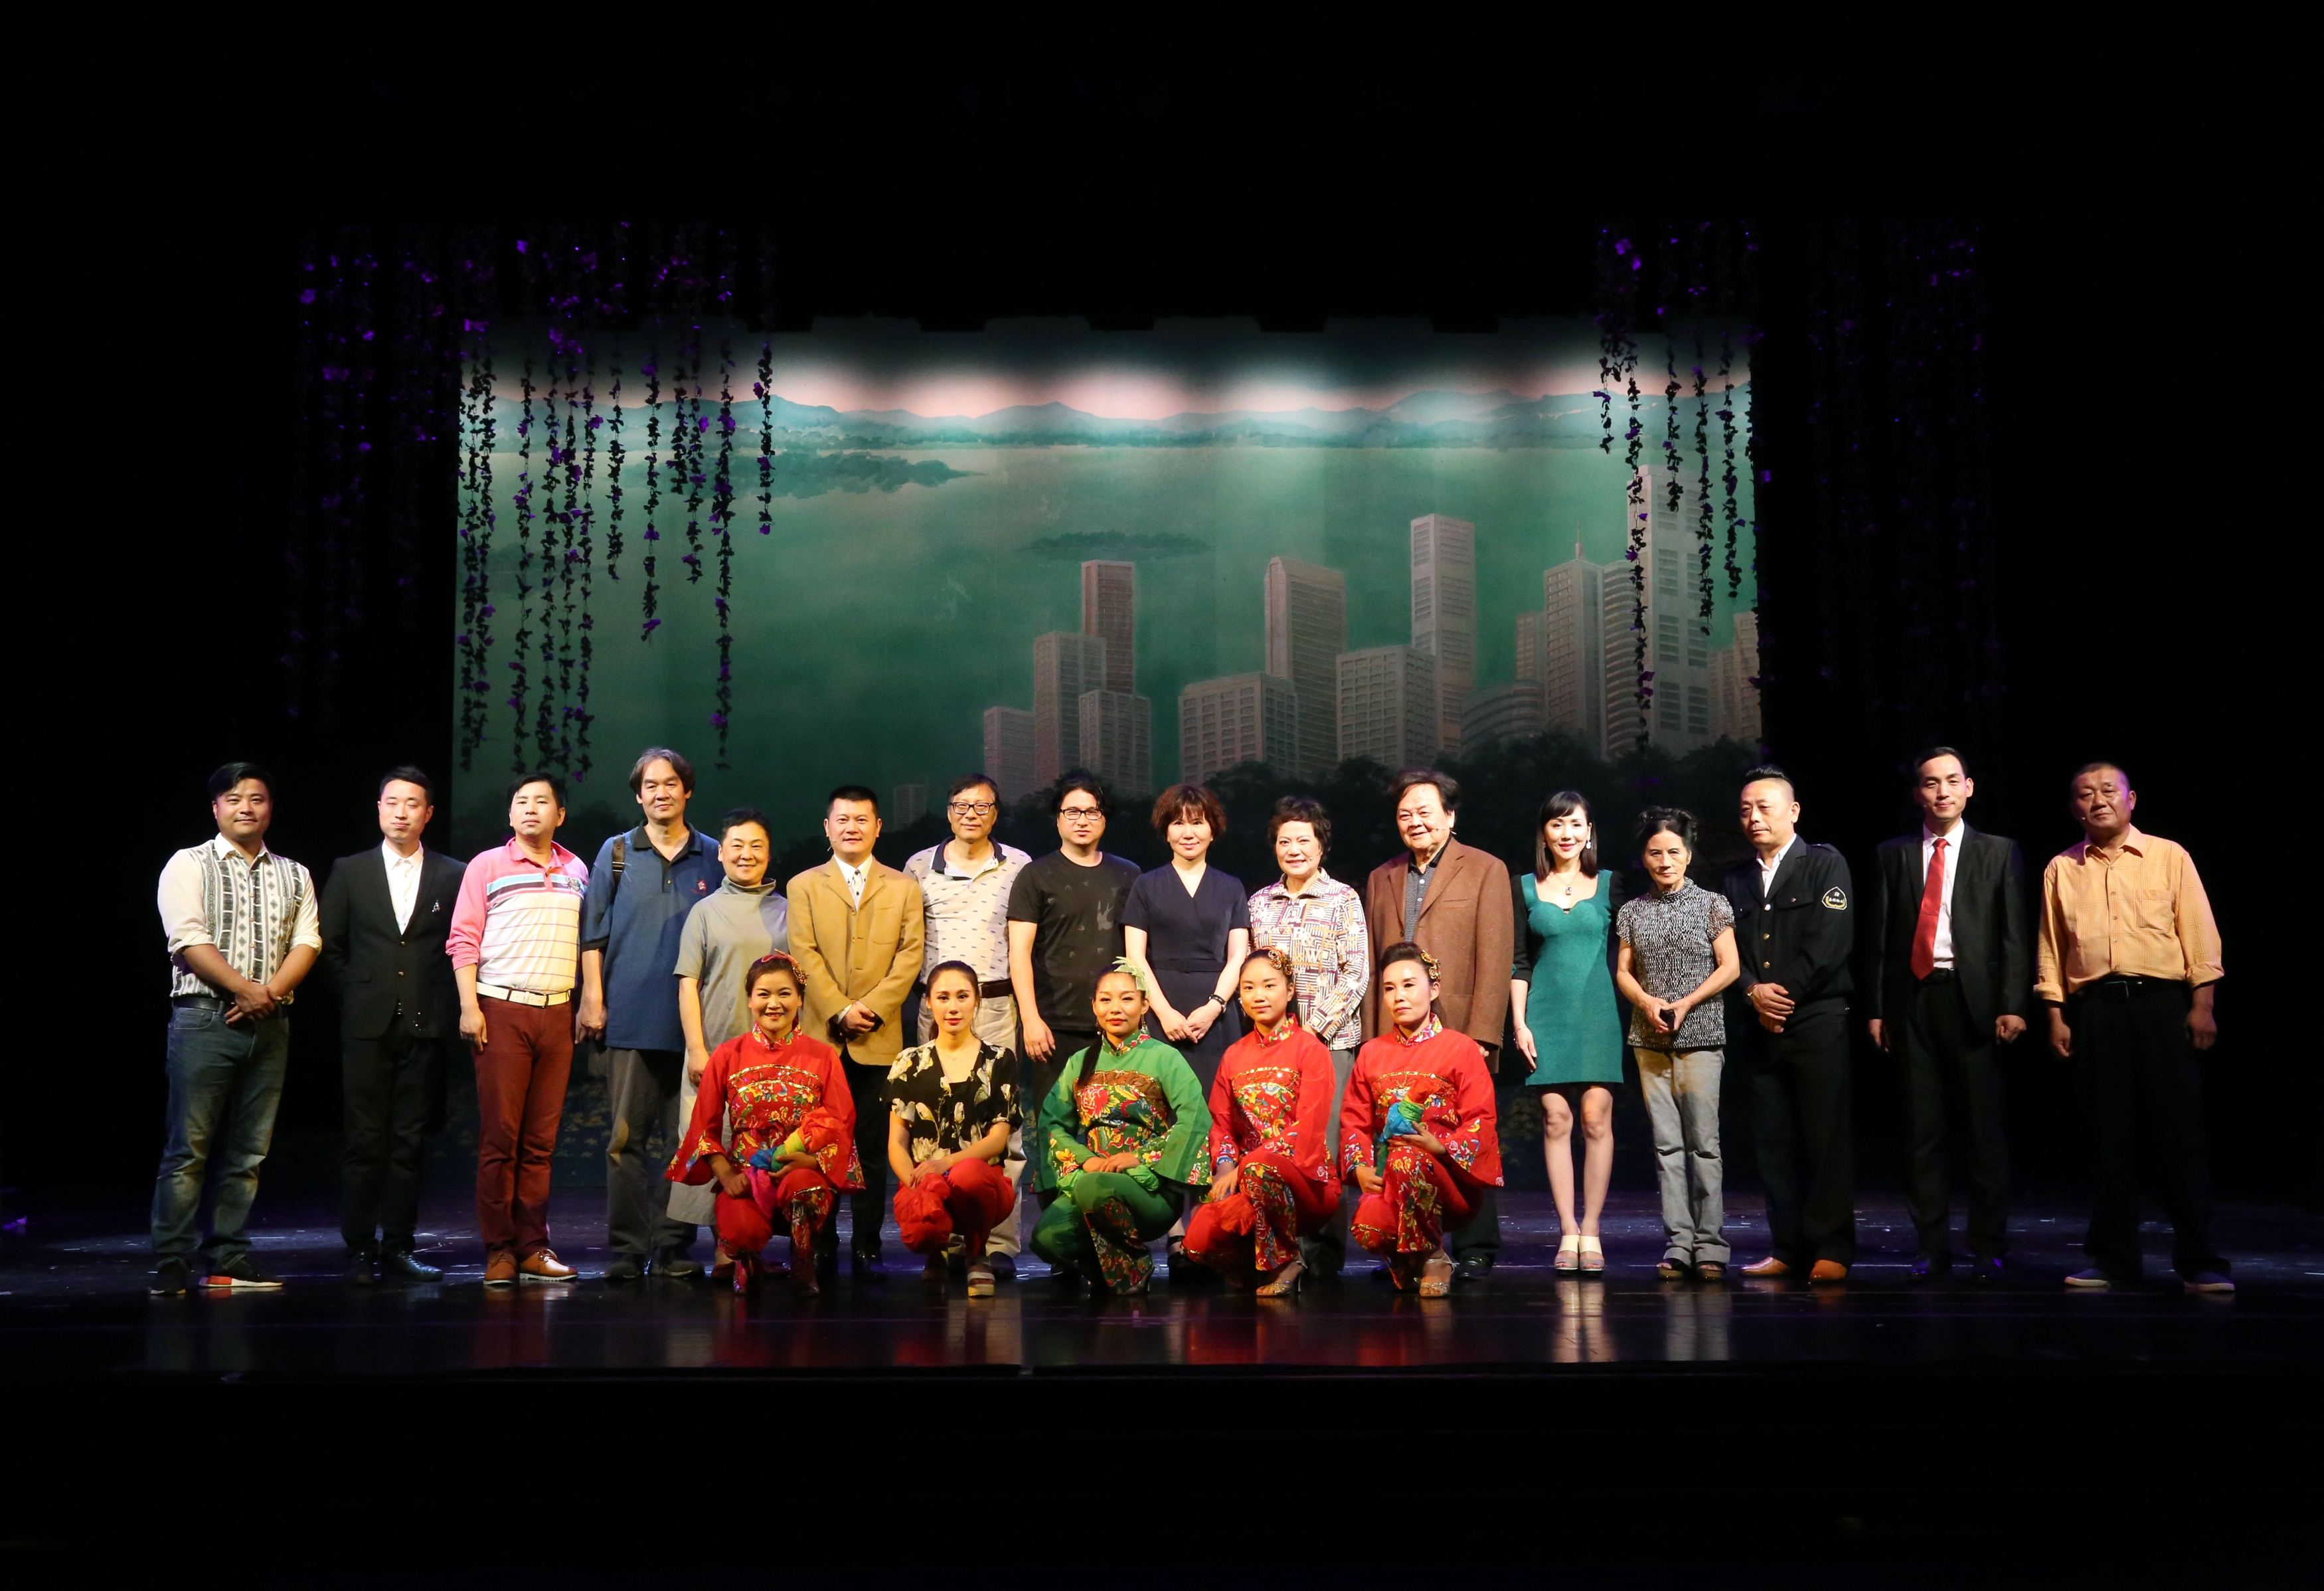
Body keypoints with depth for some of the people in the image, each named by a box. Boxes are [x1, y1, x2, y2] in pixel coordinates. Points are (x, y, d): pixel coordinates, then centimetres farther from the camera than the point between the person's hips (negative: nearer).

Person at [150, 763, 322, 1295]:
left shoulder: (294, 876, 16)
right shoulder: (188, 866, 4)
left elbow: (307, 942, 6)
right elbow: (189, 940, -8)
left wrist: (272, 992, -10)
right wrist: (244, 988, -15)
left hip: (269, 1025, 4)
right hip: (204, 1019, -4)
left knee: (248, 1151, 5)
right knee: (188, 1148, -5)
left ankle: (228, 1259, 10)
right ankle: (171, 1263, -1)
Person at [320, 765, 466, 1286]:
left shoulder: (452, 876, 6)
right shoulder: (350, 871, 8)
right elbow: (328, 945, 10)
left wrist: (444, 1004, 0)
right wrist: (357, 995, 4)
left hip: (425, 1027, 0)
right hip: (367, 1026, 0)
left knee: (410, 1142, 4)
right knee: (364, 1141, -1)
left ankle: (399, 1248, 11)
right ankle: (360, 1250, 7)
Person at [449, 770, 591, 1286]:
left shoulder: (577, 871, 15)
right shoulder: (486, 866, 4)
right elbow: (463, 940, 0)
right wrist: (469, 1006, -9)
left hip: (557, 1012, 3)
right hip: (501, 1010, -3)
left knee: (541, 1138, 4)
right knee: (499, 1134, -4)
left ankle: (533, 1247, 9)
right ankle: (498, 1249, 2)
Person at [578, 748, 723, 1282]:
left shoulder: (712, 857, 10)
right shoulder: (616, 853, 8)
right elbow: (593, 932, 8)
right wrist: (593, 999, -1)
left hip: (693, 1020, 1)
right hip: (631, 1018, 0)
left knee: (685, 1137, 3)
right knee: (627, 1137, -1)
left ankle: (674, 1247, 10)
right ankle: (627, 1248, 5)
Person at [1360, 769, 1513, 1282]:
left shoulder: (1485, 870, 4)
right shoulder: (1381, 879, 17)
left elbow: (1495, 958, -3)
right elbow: (1371, 965, 15)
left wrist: (1481, 1033, -11)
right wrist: (1370, 1036, 6)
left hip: (1459, 1033, -3)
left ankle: (1475, 1250, 9)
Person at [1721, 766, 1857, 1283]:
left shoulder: (1825, 865, 2)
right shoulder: (1735, 881, 17)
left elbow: (1831, 941, -9)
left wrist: (1787, 993, -11)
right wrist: (1753, 991, -8)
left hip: (1817, 1020, -5)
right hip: (1762, 1026, 5)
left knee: (1826, 1138, -4)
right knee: (1774, 1141, 4)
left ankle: (1832, 1249, 1)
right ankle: (1788, 1247, 10)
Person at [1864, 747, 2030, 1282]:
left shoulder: (1999, 852, 7)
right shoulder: (1894, 855, 11)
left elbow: (2014, 935, 2)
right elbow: (1878, 936, 9)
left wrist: (2013, 1005, -8)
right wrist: (1876, 1009, 3)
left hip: (1974, 1000, -2)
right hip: (1913, 1000, 2)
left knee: (1985, 1131, 1)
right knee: (1922, 1131, 4)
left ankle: (1989, 1249, 9)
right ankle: (1932, 1247, 11)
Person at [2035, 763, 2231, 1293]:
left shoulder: (2169, 857, 6)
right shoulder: (2061, 869, 11)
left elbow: (2199, 936, 3)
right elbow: (2051, 950, 11)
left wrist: (2202, 1005, -5)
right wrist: (2056, 1016, 4)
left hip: (2162, 1003, -2)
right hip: (2094, 1008, 2)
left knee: (2180, 1130, -3)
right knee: (2108, 1134, 4)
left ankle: (2198, 1261, 4)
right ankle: (2114, 1257, 12)